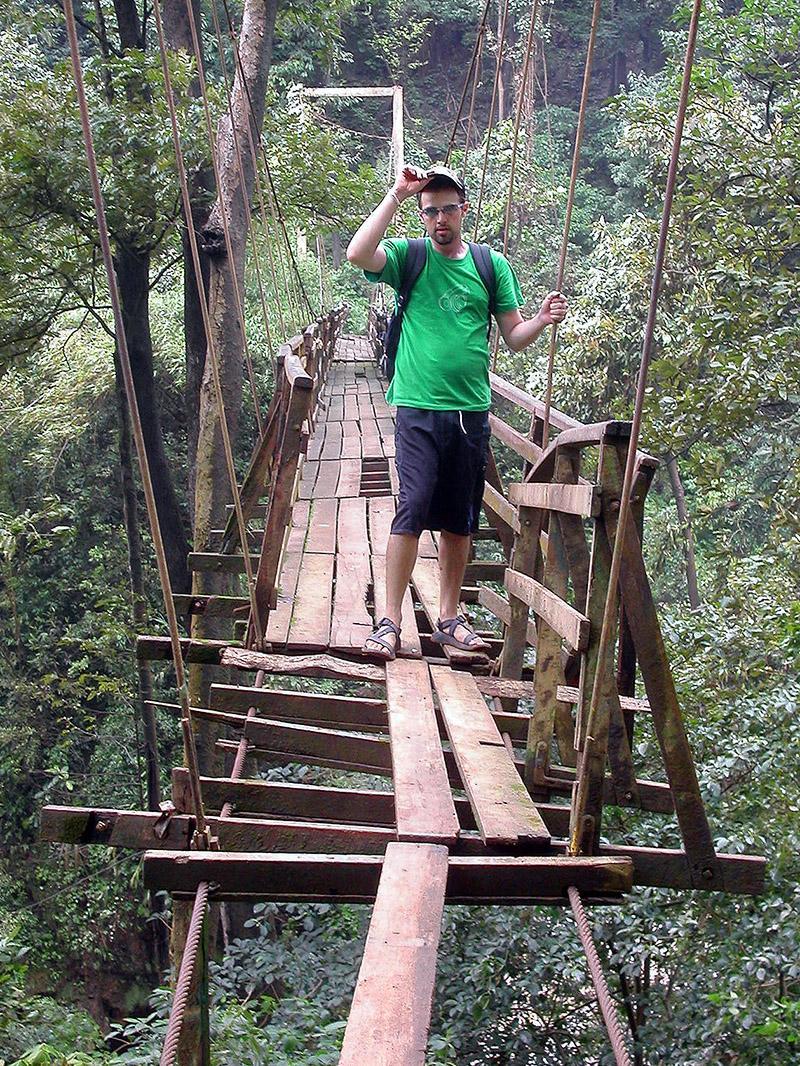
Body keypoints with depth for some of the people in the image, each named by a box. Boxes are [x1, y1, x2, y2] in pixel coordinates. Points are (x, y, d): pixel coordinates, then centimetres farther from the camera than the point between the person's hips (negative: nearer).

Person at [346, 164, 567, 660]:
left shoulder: (493, 265, 11)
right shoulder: (410, 257, 4)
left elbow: (514, 336, 13)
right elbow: (358, 254, -16)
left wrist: (543, 320, -8)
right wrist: (396, 195, -13)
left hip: (472, 411, 3)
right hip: (420, 409, -3)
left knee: (460, 520, 8)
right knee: (413, 508, -14)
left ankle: (449, 618, 20)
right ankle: (390, 622, -9)